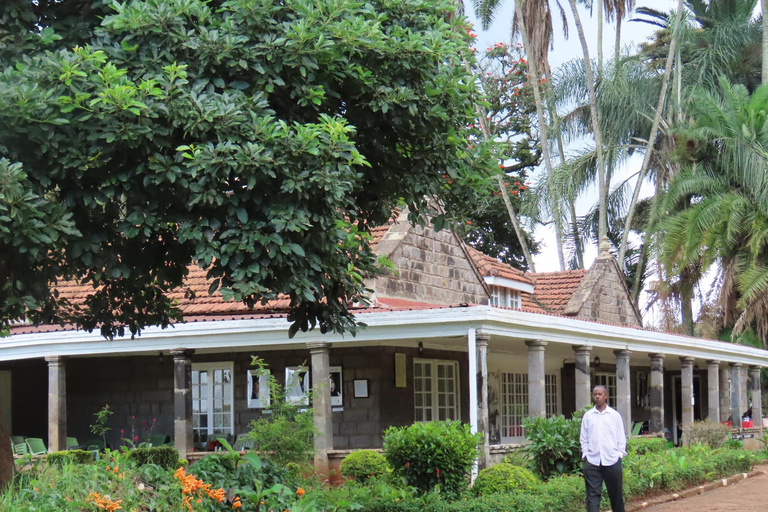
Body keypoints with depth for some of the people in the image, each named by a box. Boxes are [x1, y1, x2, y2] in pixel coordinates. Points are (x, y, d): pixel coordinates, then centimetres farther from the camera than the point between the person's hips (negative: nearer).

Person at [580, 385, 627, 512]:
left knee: (616, 493, 10)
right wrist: (585, 454, 0)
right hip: (592, 461, 0)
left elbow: (621, 437, 7)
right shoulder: (587, 416, 7)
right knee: (593, 494, -4)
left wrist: (620, 453, -1)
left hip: (612, 460, 0)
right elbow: (583, 438, 9)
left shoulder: (615, 415, 5)